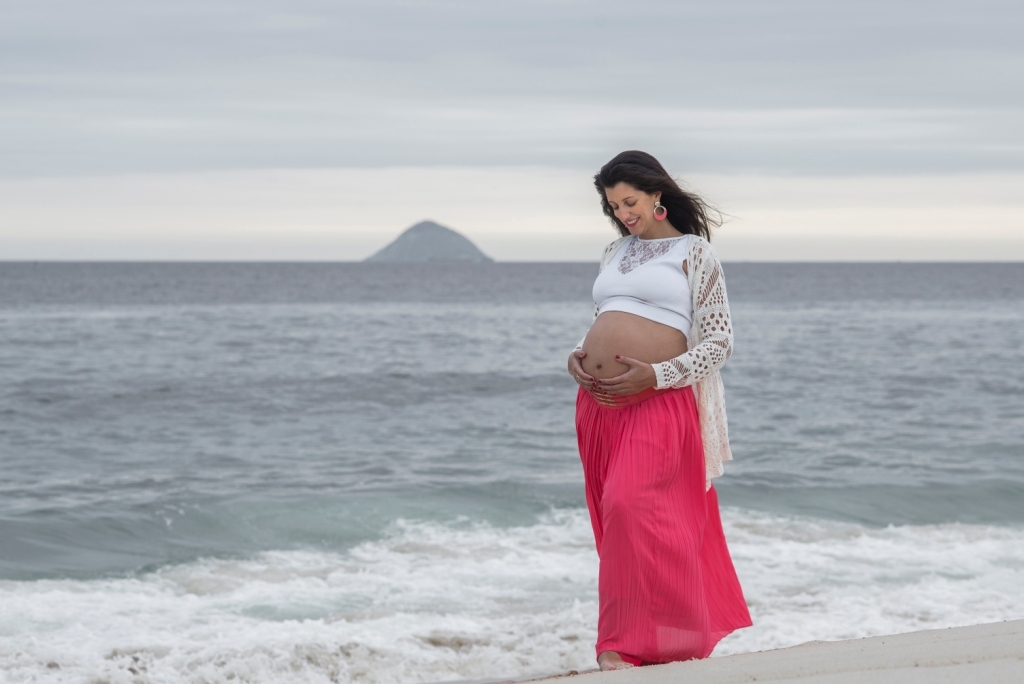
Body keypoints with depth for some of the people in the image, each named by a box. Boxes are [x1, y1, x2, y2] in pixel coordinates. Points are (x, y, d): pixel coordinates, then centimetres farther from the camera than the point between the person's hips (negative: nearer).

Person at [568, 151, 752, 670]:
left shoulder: (693, 251, 1)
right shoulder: (614, 254, 19)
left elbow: (719, 341, -4)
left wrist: (654, 376, -15)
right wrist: (577, 355, 4)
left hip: (657, 405, -7)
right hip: (599, 403, 7)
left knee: (630, 509, -19)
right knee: (618, 517, 7)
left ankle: (626, 642, -14)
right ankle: (675, 630, 17)